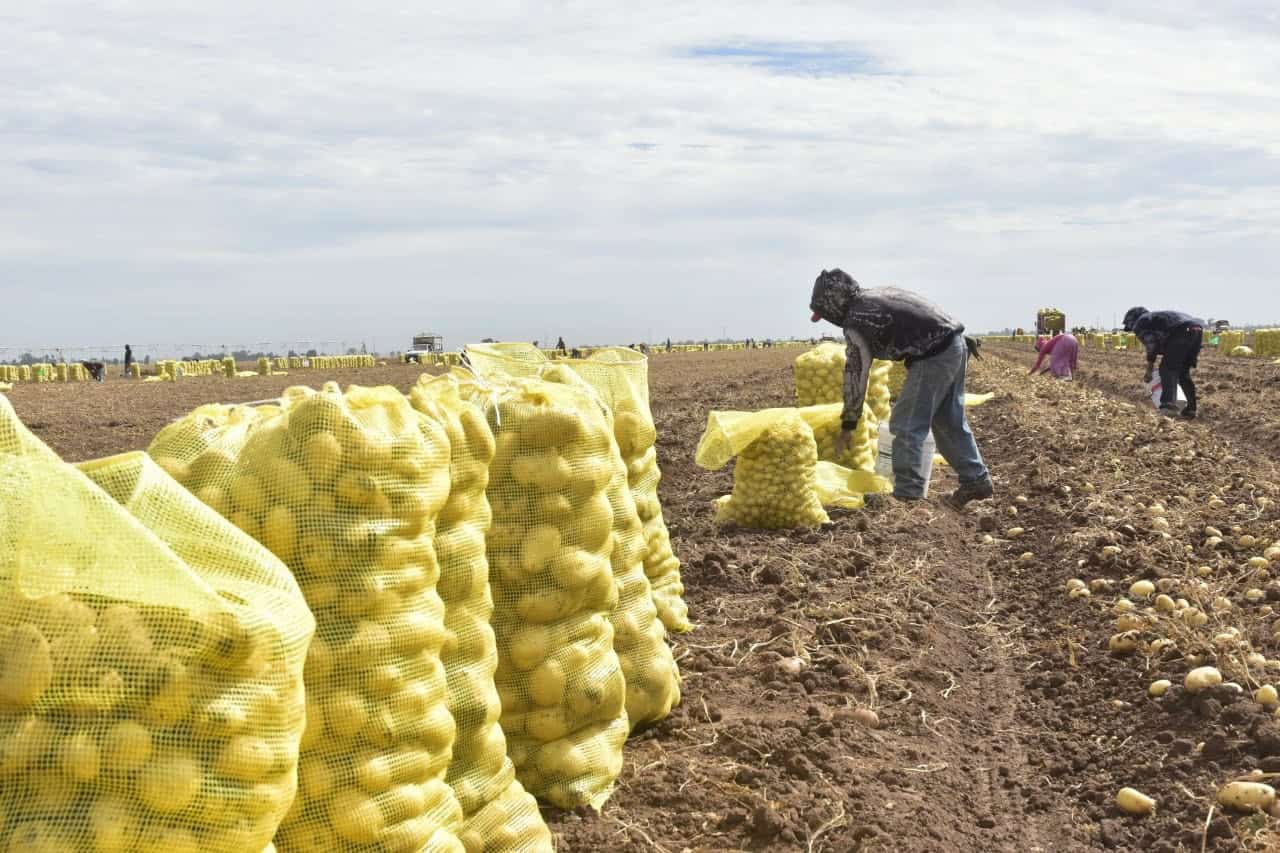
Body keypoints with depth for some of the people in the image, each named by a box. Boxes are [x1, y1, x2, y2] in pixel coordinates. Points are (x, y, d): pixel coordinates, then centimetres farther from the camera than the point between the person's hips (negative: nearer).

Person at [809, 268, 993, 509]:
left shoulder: (855, 323, -8)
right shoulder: (878, 293, 16)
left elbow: (856, 376, -4)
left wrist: (847, 425, 4)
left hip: (935, 356, -9)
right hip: (956, 344, 9)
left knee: (906, 426, -3)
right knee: (950, 422, 19)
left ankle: (907, 495, -1)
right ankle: (976, 481, 27)